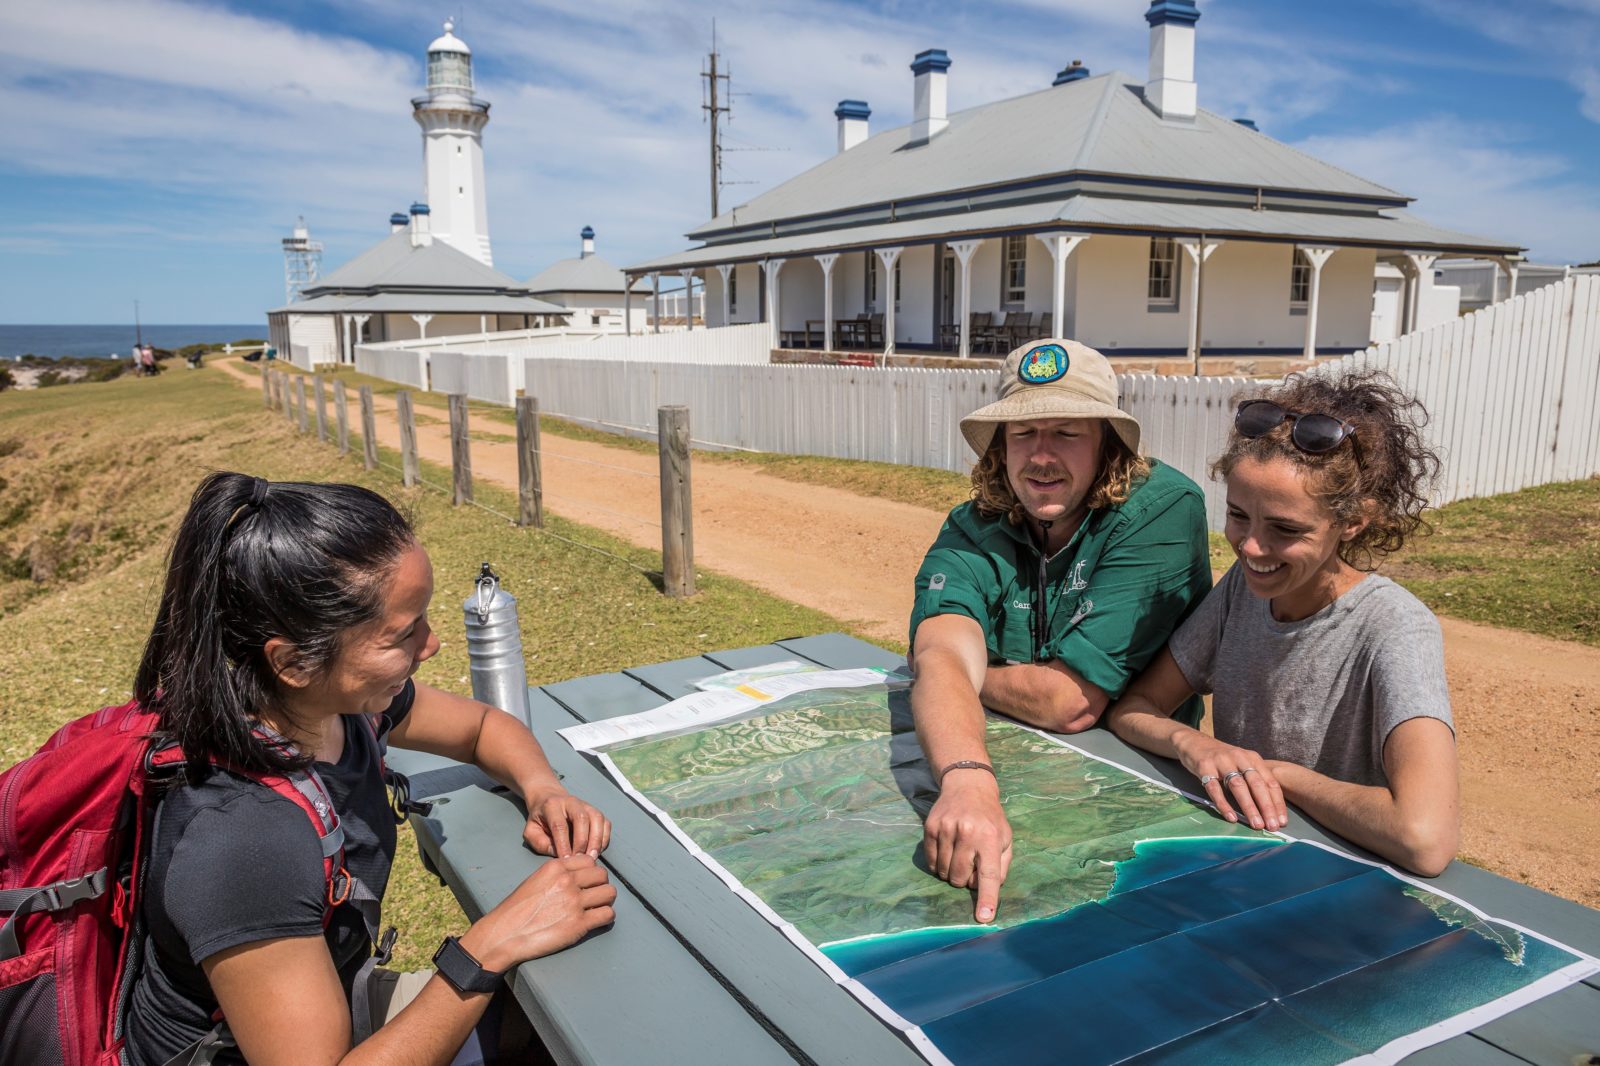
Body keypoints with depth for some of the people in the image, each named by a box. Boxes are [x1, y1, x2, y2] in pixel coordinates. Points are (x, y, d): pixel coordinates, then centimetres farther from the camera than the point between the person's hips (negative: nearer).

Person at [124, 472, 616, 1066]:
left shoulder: (343, 701, -14)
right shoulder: (239, 838, -36)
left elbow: (485, 725, 4)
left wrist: (542, 789, -15)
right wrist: (491, 946, -36)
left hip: (333, 998, 7)